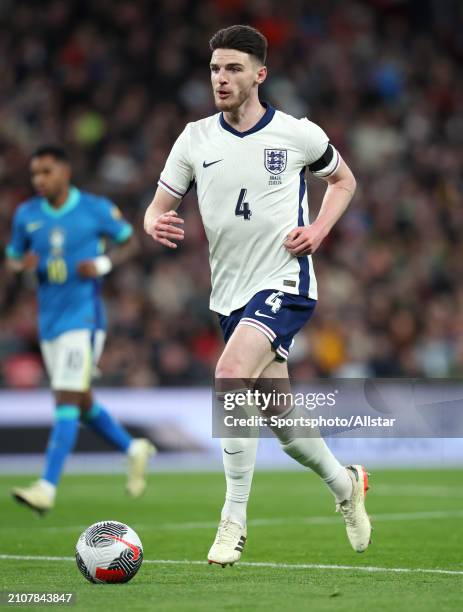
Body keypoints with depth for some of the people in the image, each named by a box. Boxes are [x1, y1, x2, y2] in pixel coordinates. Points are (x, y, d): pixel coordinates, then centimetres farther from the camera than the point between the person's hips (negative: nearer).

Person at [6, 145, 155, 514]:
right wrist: (24, 265, -11)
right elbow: (12, 259, 14)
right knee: (82, 404, 14)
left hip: (83, 319, -6)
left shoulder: (96, 209, -5)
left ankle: (47, 489, -20)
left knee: (66, 401, -15)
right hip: (49, 321, 6)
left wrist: (103, 264, -13)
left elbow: (130, 242, 6)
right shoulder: (26, 215, 5)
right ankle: (134, 450, 37)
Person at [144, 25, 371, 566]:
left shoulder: (297, 134, -4)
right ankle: (345, 484, 39)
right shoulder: (195, 139, 3)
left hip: (285, 283, -5)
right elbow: (158, 206, 6)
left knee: (230, 376, -27)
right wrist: (156, 224, -19)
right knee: (280, 417, 10)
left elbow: (343, 180, 13)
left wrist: (319, 230, -4)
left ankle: (233, 521, -19)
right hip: (230, 292, 5)